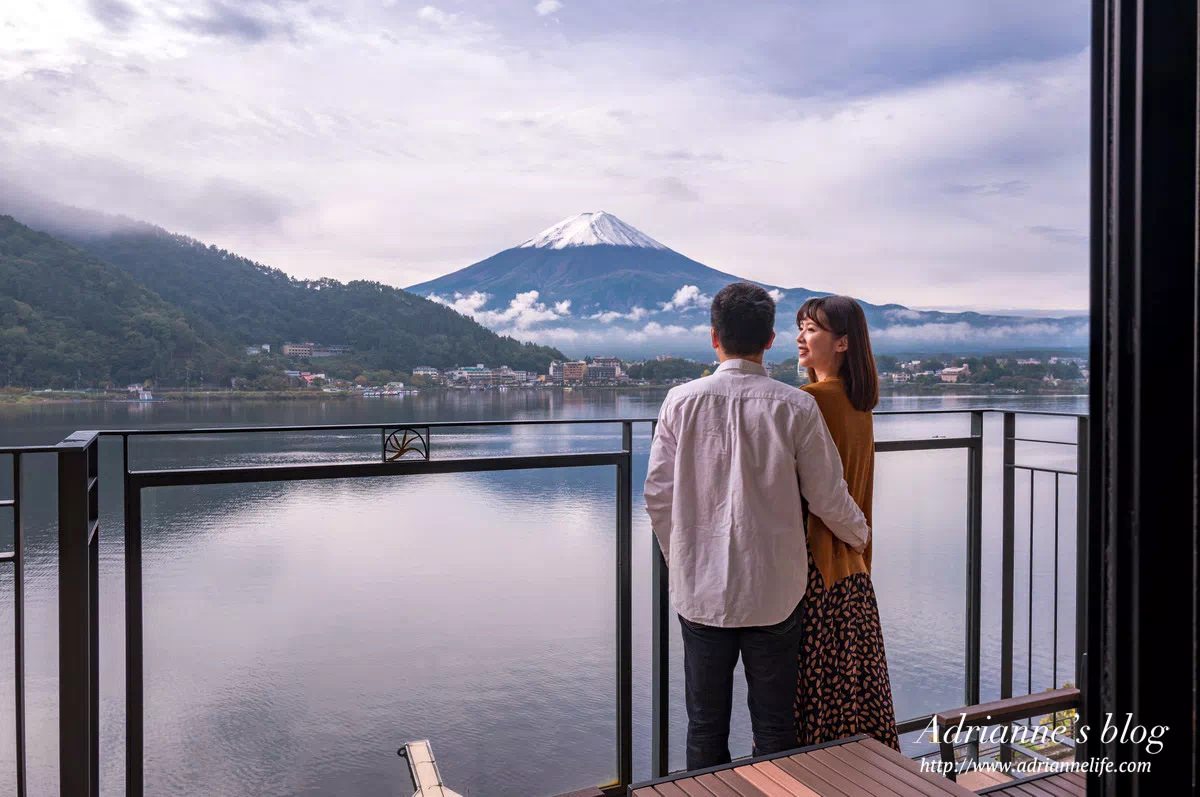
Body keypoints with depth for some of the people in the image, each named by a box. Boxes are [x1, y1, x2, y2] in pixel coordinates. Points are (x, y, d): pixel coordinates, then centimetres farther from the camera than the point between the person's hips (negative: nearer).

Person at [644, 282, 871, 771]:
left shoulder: (681, 401, -7)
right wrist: (860, 535, 19)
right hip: (773, 592, -1)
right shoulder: (795, 407, -9)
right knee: (774, 725, 13)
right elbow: (827, 497, -2)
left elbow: (658, 496, -3)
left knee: (705, 725, 14)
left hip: (700, 589, 1)